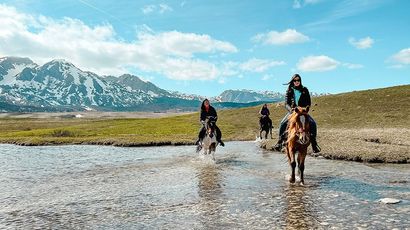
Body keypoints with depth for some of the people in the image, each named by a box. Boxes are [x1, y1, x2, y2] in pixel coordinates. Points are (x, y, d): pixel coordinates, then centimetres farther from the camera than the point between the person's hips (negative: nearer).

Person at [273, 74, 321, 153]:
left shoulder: (305, 90, 5)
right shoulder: (289, 91, 4)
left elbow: (309, 102, 4)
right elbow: (286, 103, -2)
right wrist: (290, 109, -23)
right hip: (292, 111, 0)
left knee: (313, 123, -23)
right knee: (283, 123, -25)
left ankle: (313, 142, -10)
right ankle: (280, 141, -10)